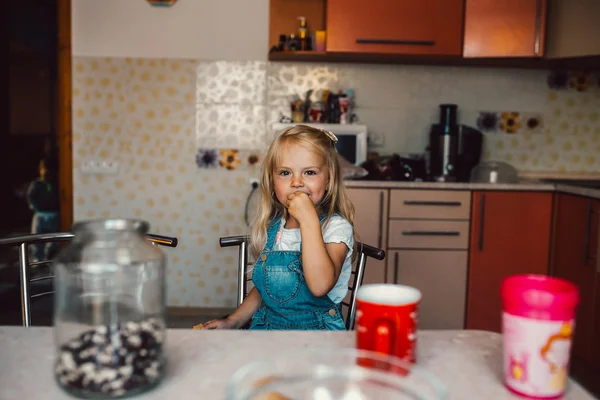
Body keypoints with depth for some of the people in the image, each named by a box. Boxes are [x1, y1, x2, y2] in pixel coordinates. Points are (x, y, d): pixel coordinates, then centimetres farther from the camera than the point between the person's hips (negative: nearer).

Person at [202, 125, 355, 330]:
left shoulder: (336, 227, -11)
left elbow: (320, 286, -28)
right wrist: (232, 321, 9)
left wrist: (308, 219, -26)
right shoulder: (271, 228, 6)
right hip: (266, 327, 6)